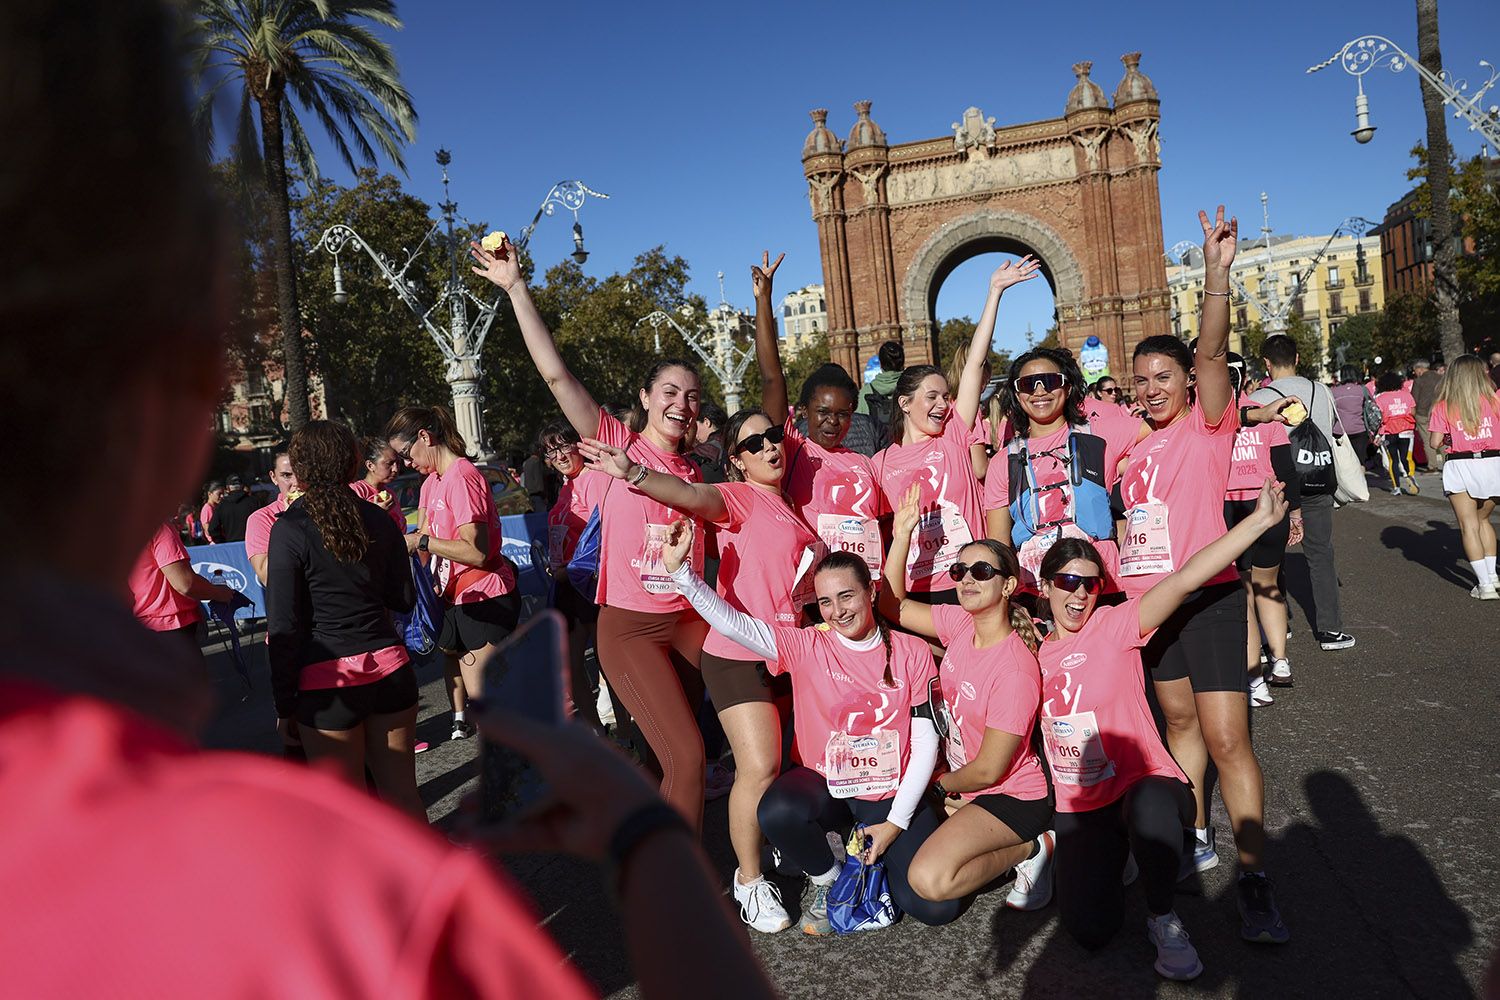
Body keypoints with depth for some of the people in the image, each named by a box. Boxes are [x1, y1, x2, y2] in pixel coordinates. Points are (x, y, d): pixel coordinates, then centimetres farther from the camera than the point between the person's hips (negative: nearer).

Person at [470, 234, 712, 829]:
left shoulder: (692, 469, 9)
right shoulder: (617, 446, -6)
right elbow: (556, 374, -16)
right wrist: (515, 288, -18)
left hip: (689, 621, 5)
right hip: (630, 627, -5)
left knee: (677, 752, 12)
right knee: (685, 757, -11)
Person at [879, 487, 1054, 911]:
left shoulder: (1015, 668, -27)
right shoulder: (960, 623, -5)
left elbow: (988, 769, -22)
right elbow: (893, 605, 1)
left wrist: (943, 784, -3)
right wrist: (901, 535, -9)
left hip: (1012, 796, -8)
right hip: (963, 782, 8)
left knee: (930, 878, -24)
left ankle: (1030, 848, -1)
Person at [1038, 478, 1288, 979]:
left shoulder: (1115, 626, -10)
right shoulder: (1034, 651, 3)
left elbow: (1185, 580, -23)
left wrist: (1260, 520, -31)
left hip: (1142, 784, -2)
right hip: (1077, 807, 3)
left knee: (1149, 804, -42)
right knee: (1090, 929, -18)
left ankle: (1164, 920, -12)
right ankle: (1085, 862, 18)